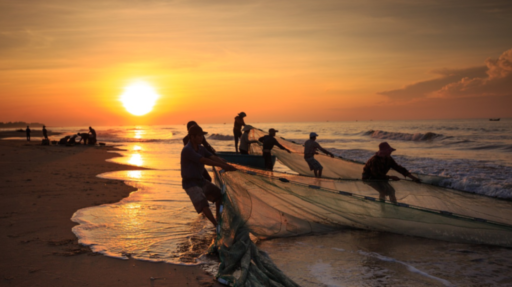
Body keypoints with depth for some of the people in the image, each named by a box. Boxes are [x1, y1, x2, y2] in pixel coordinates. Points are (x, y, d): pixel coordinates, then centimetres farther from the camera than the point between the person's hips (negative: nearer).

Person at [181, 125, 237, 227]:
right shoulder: (187, 150, -22)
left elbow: (214, 158, -4)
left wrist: (228, 166, -19)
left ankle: (219, 218, 23)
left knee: (219, 195, 12)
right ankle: (217, 225, -18)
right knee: (203, 204, -23)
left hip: (201, 180, 9)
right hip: (190, 183, -9)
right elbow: (204, 161, -26)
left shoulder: (201, 148, 5)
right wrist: (222, 166, -25)